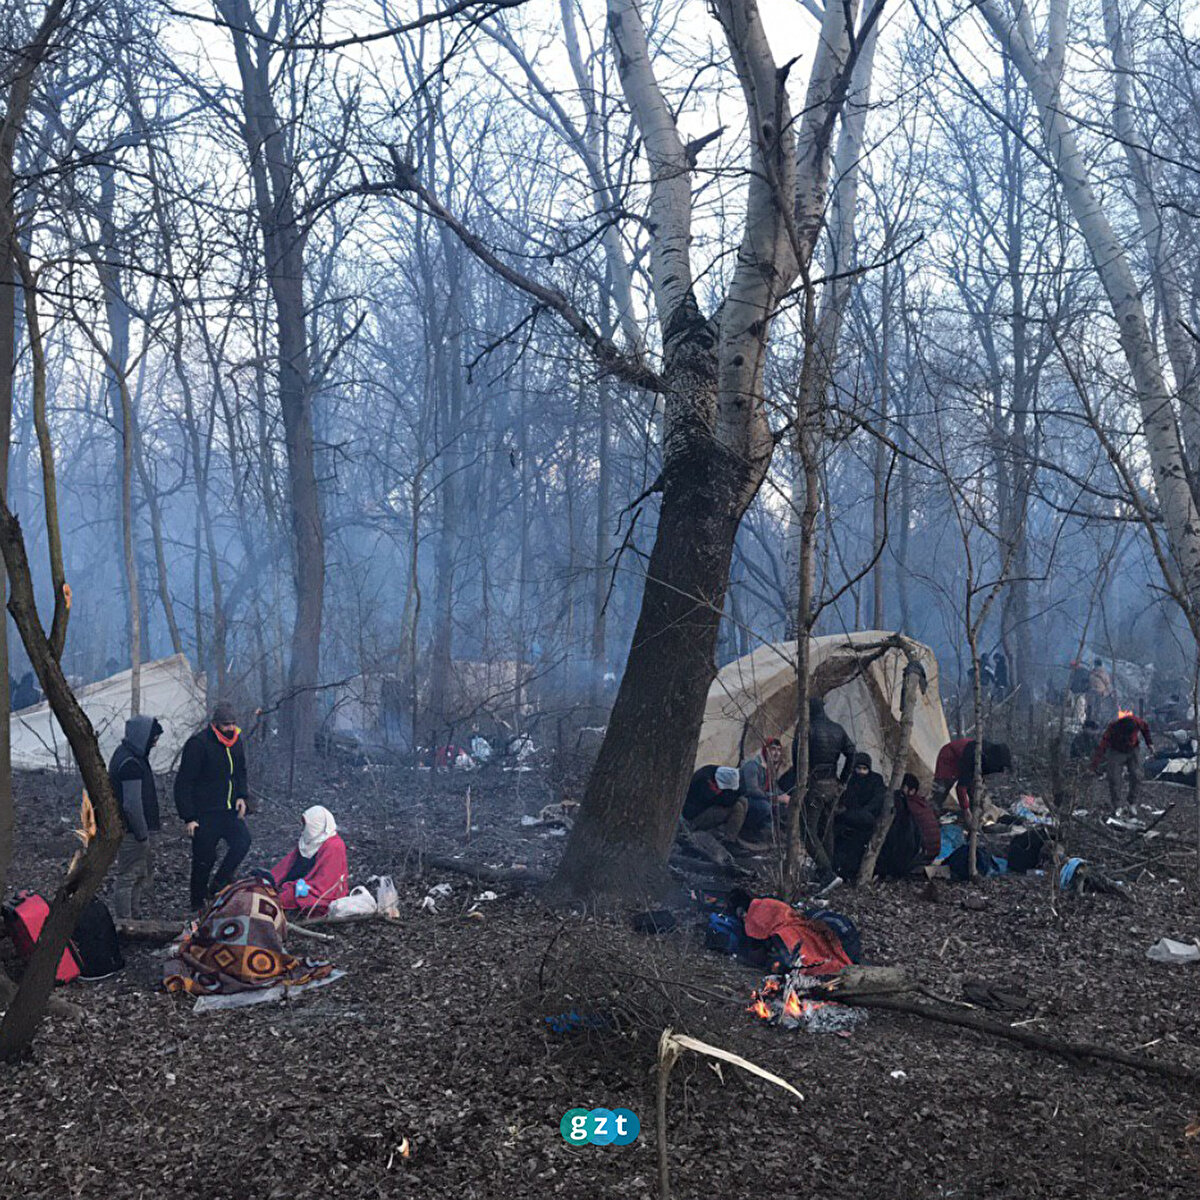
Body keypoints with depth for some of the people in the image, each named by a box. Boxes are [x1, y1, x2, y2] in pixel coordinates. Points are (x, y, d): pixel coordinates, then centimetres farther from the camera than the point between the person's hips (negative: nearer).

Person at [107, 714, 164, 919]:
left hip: (140, 829, 11)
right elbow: (132, 805, -24)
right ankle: (123, 921, 8)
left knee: (146, 873, 20)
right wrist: (143, 835, -19)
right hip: (132, 833, -11)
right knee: (128, 877, -1)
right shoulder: (129, 764, -23)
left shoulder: (132, 756, 11)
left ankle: (134, 915, 30)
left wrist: (153, 824, 20)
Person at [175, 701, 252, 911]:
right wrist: (188, 818, -16)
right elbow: (183, 783, -13)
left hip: (229, 811, 6)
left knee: (243, 841, -14)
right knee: (204, 860, 3)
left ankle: (217, 885, 3)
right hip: (204, 814, -5)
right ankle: (199, 904, 21)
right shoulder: (198, 744, -14)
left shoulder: (236, 740, 7)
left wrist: (241, 796, 5)